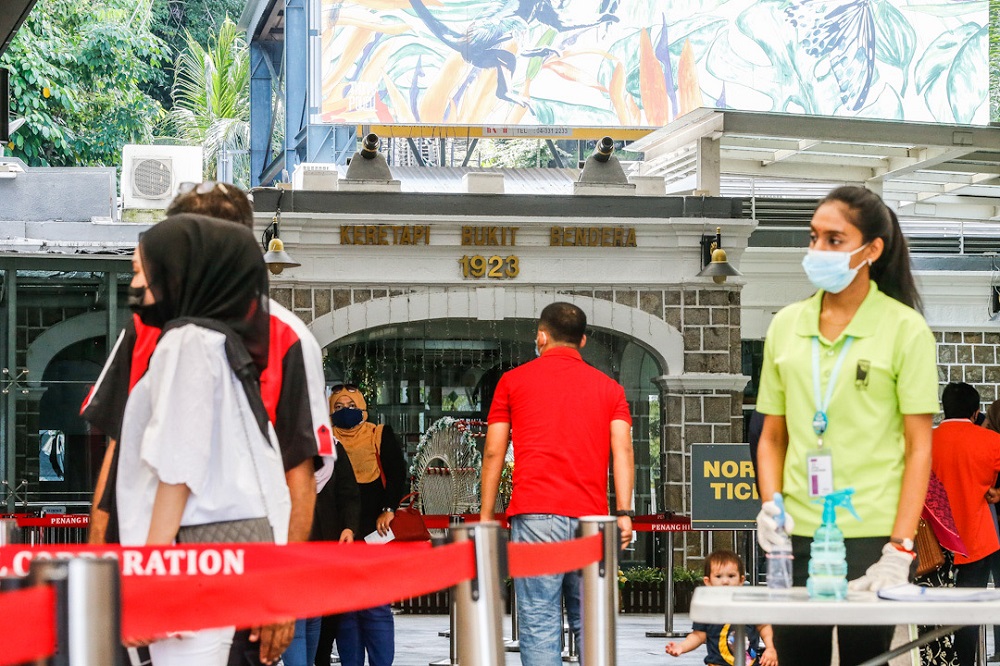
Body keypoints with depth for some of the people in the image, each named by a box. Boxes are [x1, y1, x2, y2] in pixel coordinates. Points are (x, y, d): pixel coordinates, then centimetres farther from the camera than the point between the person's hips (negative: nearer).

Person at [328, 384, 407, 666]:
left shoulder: (380, 436, 9)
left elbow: (397, 474, 3)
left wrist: (388, 509, -12)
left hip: (373, 534, -2)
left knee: (375, 607, -8)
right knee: (343, 608, 1)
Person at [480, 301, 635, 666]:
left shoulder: (513, 381, 12)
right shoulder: (609, 387, 17)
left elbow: (493, 453, 9)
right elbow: (623, 451, 4)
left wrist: (486, 517, 12)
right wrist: (624, 513, -2)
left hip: (535, 514, -2)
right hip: (590, 517, 2)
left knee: (539, 625, -5)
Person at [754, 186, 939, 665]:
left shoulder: (904, 329, -2)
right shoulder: (786, 325, 10)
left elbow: (919, 447, -4)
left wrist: (899, 550, -12)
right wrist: (770, 504, -3)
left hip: (872, 537, -3)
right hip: (797, 536, 3)